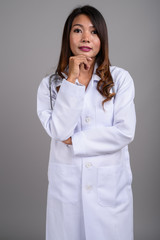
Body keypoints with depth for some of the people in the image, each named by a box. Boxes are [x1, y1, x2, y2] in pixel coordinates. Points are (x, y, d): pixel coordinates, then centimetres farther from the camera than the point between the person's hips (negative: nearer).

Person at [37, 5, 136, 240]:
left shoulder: (120, 78, -3)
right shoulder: (50, 84, 0)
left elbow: (125, 132, -11)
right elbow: (59, 131, -13)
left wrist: (74, 141, -10)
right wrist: (72, 80, -15)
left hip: (111, 185, 0)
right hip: (67, 186, 1)